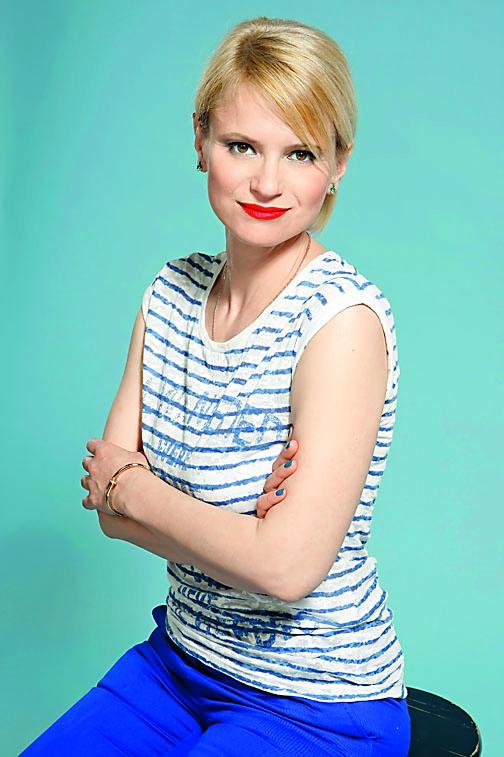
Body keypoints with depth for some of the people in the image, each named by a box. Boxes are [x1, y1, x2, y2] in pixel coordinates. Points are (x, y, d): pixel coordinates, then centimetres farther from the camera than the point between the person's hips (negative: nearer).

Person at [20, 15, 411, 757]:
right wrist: (232, 526, -19)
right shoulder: (172, 293, 0)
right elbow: (110, 507, -2)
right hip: (178, 660, 6)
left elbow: (287, 566, -26)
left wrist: (132, 487, -12)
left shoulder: (344, 318, -21)